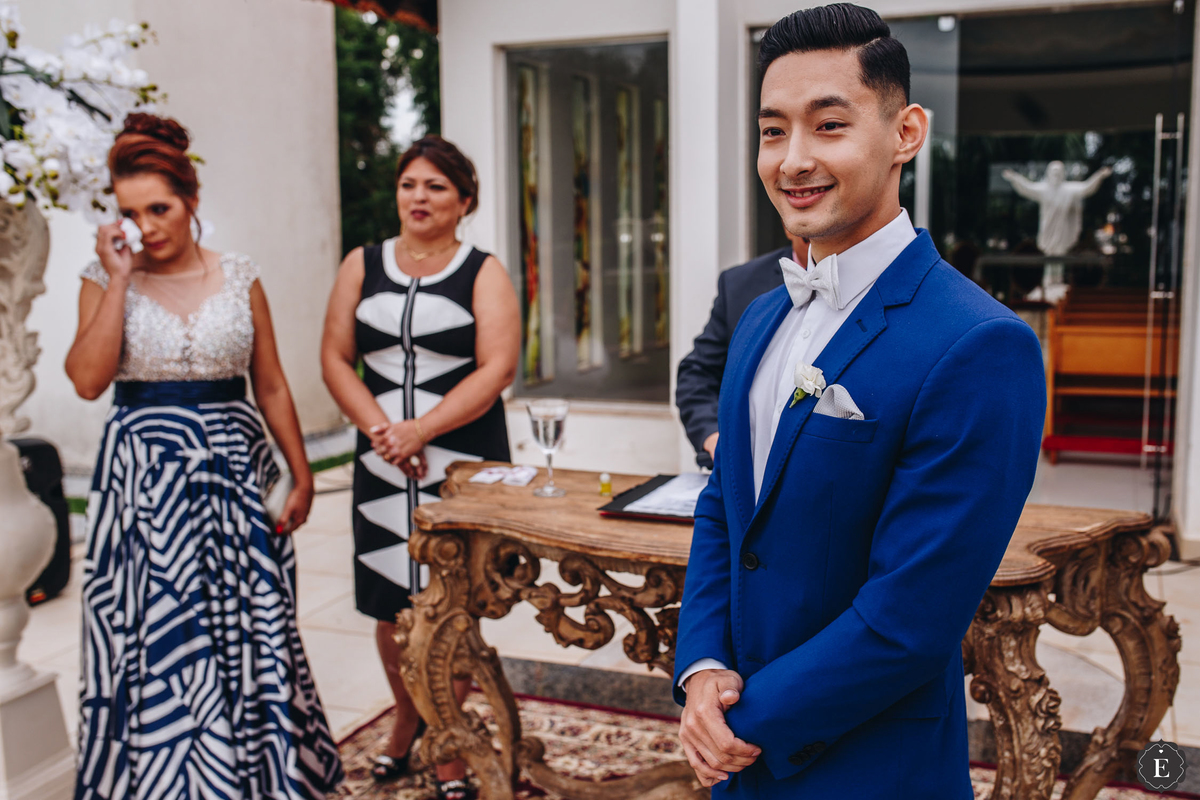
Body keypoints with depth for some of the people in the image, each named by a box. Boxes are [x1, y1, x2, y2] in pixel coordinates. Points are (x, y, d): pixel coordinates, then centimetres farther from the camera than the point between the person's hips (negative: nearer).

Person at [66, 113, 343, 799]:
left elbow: (272, 386, 8)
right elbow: (88, 380, -13)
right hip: (145, 477, -1)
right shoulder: (107, 280, 2)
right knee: (156, 632, 3)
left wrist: (302, 477, 5)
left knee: (247, 628, 5)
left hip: (234, 469, 1)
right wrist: (119, 278, -12)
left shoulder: (240, 277, 4)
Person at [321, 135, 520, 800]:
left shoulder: (483, 274, 1)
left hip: (463, 462, -3)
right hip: (382, 463, 3)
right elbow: (335, 357, 6)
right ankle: (406, 720, 33)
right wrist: (380, 430, -8)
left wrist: (421, 429, -16)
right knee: (391, 606, 9)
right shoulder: (363, 265, 10)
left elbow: (497, 368, -9)